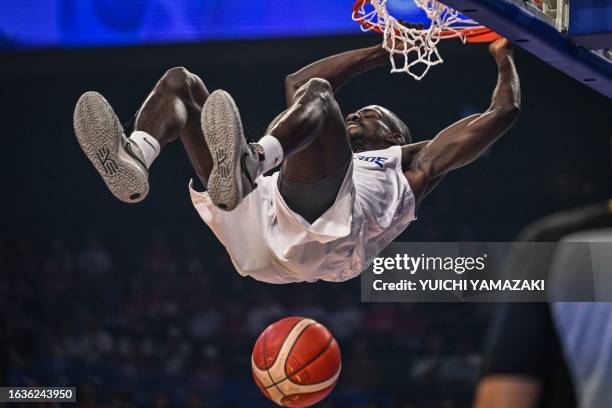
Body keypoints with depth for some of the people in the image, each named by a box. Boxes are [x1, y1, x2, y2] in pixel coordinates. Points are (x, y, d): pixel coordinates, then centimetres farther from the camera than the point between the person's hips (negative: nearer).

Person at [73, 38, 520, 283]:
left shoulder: (408, 162, 36)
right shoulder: (326, 154, 48)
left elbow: (503, 112, 34)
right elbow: (297, 80, 58)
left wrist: (504, 56, 51)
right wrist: (383, 52, 65)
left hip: (323, 234, -5)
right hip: (255, 220, 5)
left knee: (316, 94, -21)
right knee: (180, 81, 6)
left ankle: (249, 164, -53)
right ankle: (133, 160, -30)